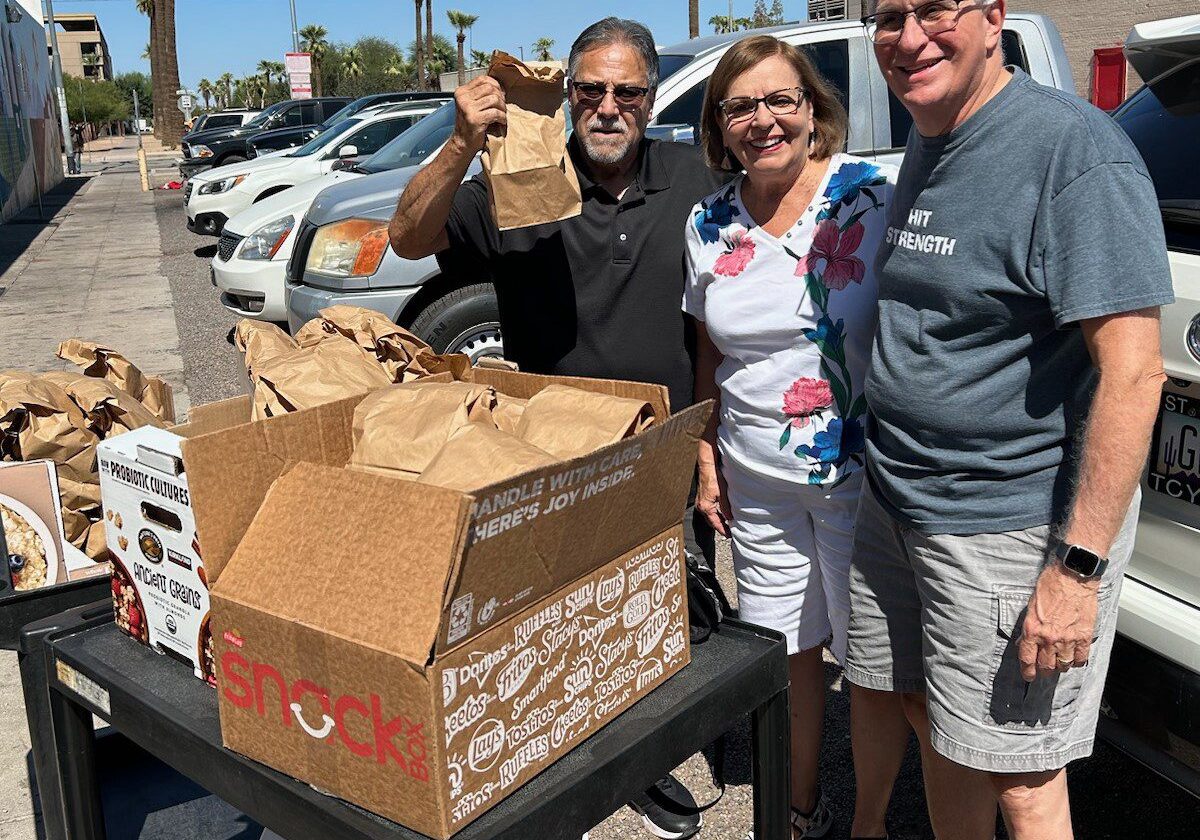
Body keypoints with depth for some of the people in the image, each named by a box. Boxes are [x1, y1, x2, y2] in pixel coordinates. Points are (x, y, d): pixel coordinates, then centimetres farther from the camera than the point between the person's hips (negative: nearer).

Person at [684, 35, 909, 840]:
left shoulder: (874, 196, -10)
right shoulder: (710, 223, 5)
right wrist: (708, 459, 10)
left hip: (862, 475, -4)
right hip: (756, 484, 4)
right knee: (786, 653, 16)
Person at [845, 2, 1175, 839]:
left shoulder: (1075, 148, -17)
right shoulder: (926, 146, 10)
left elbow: (1132, 371, -20)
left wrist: (1077, 567, -23)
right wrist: (895, 476, 18)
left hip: (1010, 525, -8)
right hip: (897, 502, 8)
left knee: (1013, 772, 5)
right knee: (932, 717, 20)